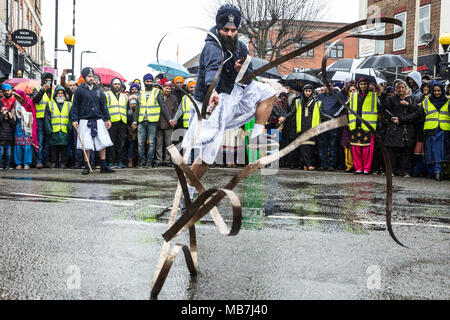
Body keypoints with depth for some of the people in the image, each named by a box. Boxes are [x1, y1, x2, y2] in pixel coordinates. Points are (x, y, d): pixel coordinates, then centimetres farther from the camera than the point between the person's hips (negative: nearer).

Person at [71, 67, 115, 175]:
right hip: (85, 121, -3)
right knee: (87, 145, -1)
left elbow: (103, 105, 13)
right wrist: (74, 120, -5)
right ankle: (87, 166, 8)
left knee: (103, 143, -1)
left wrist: (107, 119, 6)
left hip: (98, 120, 3)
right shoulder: (80, 90, 3)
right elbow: (75, 106, 3)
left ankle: (103, 166, 6)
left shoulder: (98, 90, 12)